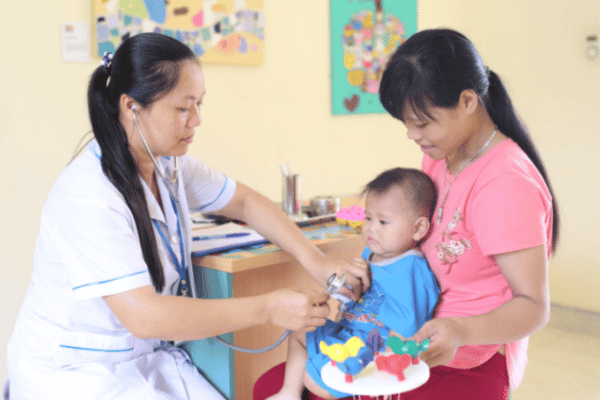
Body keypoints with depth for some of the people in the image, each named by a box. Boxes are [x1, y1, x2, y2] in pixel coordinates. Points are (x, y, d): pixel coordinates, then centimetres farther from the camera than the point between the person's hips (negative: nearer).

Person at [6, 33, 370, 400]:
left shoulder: (168, 165, -1)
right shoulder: (87, 198, -26)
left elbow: (245, 202, 7)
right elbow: (143, 316, -30)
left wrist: (315, 260, -6)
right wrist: (269, 308, -28)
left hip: (147, 357, 7)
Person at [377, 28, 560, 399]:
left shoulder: (506, 185, -22)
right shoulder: (439, 157, 5)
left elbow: (534, 306, -21)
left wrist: (460, 331, -37)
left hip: (470, 368, -7)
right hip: (427, 350, 7)